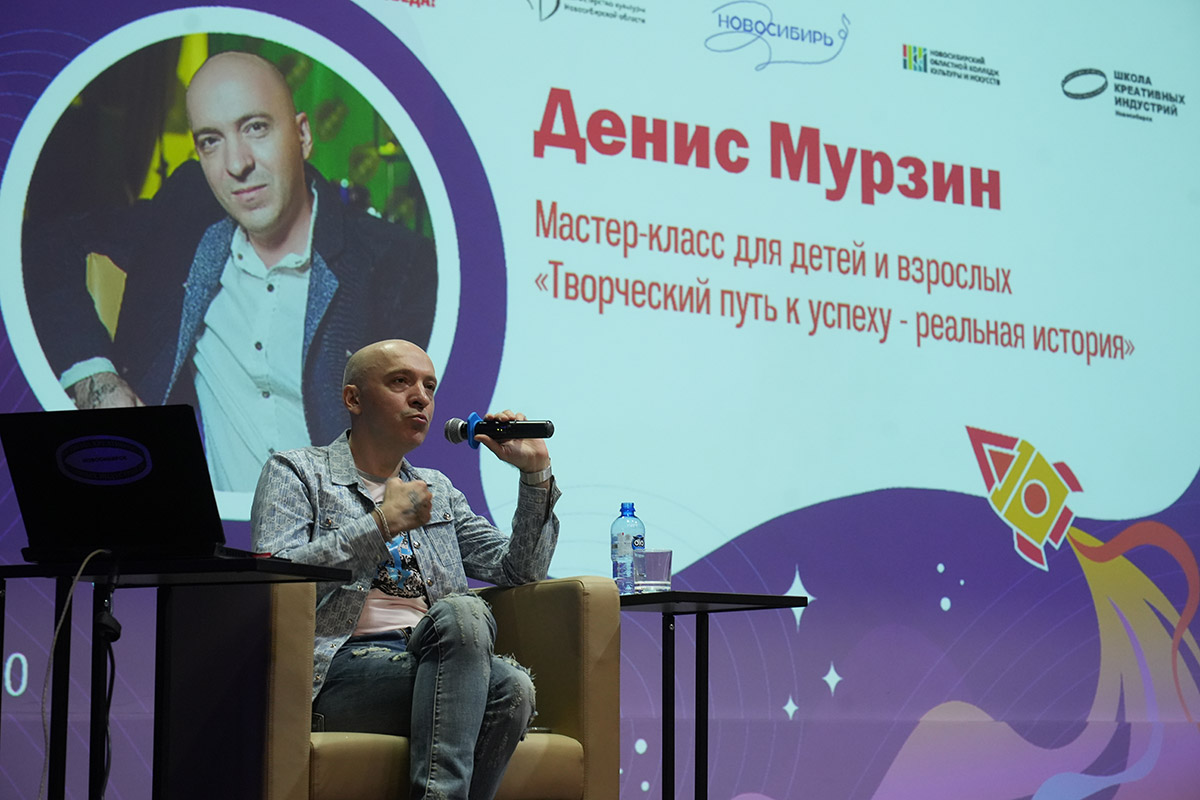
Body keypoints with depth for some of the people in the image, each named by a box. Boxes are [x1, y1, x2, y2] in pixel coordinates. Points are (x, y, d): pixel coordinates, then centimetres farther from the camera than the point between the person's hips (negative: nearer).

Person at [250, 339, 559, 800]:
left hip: (431, 666, 5)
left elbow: (519, 571, 22)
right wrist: (382, 523, -10)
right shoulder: (295, 472, 11)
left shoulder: (437, 490, 28)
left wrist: (535, 471, 12)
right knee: (463, 612, -33)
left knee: (510, 687, -31)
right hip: (341, 668, -5)